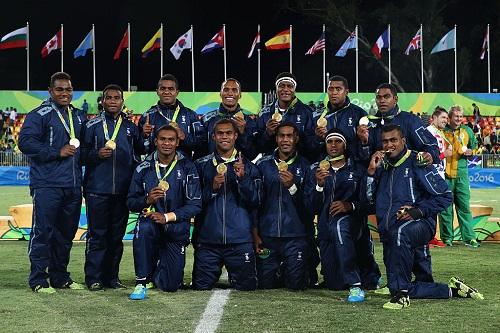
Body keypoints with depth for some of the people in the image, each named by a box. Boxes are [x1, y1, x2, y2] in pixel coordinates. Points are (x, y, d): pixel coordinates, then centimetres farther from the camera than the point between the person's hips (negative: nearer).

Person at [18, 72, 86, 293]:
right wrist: (57, 152, -15)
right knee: (43, 232, -6)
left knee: (66, 233, 11)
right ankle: (38, 280, 1)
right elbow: (25, 142, -13)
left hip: (73, 185, 7)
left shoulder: (79, 117, 17)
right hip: (47, 185, -6)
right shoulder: (39, 115, -4)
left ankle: (60, 276, 21)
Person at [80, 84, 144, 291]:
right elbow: (82, 153, 2)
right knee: (97, 235, -3)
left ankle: (112, 277, 16)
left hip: (123, 190, 4)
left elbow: (138, 154, 19)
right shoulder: (92, 125, 4)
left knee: (117, 235, 8)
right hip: (97, 190, -3)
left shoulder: (131, 127, 13)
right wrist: (97, 154, -16)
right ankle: (94, 279, 2)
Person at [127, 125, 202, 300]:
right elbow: (131, 202, 3)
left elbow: (195, 204, -9)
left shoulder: (187, 168, -5)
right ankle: (142, 281, -20)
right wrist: (147, 200, -19)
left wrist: (167, 217, -20)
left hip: (176, 229, 0)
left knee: (171, 285, -3)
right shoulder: (144, 169, 0)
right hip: (151, 223, 0)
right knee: (144, 227, -38)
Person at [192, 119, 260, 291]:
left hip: (240, 241, 0)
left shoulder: (248, 166, 7)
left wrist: (242, 178, -15)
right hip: (208, 239, 0)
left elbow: (254, 203, -1)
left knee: (246, 287, 0)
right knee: (201, 288, 1)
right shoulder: (201, 165, 7)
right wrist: (212, 187, -13)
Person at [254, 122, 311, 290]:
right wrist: (255, 234, 4)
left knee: (296, 286, -2)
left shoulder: (305, 166, 2)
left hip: (296, 235, -1)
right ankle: (279, 273, 35)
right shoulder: (263, 164, 6)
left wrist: (292, 187, -18)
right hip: (267, 235, 1)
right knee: (265, 285, 3)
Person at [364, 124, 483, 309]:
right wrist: (371, 171, -1)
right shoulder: (382, 167, 17)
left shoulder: (416, 163, 0)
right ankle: (451, 289, 19)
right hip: (389, 233, 6)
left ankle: (401, 293, -35)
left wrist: (418, 211, -15)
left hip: (419, 225, -6)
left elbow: (445, 196, -4)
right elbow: (368, 198, 8)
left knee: (400, 232, -43)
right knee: (408, 290, 1)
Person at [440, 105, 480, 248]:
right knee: (445, 208, 2)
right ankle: (447, 238, 10)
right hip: (444, 173, -2)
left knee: (464, 206, 1)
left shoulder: (467, 131, 11)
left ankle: (469, 238, 4)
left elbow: (475, 146, 23)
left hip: (461, 173, 2)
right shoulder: (442, 130, 1)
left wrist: (470, 151, 2)